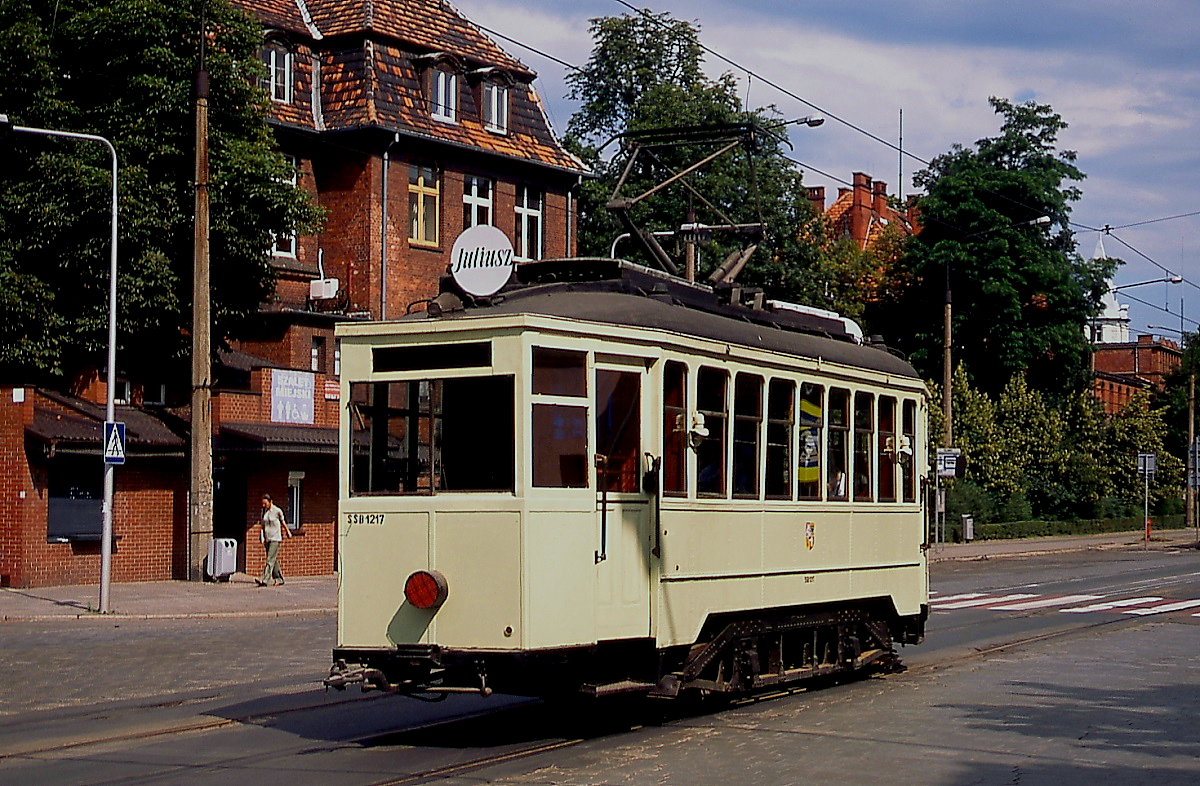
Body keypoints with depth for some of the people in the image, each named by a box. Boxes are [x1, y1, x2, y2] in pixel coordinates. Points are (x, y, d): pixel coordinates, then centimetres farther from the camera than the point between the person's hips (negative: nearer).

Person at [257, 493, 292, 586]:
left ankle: (264, 580, -20)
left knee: (270, 559, -12)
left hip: (275, 538, -6)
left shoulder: (277, 511, -6)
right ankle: (279, 579, 19)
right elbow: (262, 525, 12)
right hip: (267, 539, 6)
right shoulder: (263, 511, 9)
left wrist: (288, 532, 19)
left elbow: (283, 523, 7)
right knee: (274, 561, 10)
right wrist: (262, 538, 4)